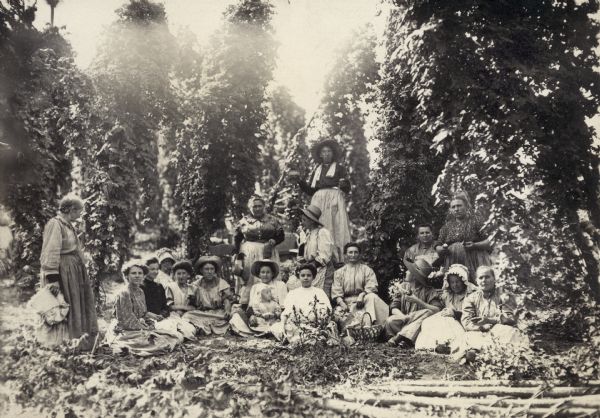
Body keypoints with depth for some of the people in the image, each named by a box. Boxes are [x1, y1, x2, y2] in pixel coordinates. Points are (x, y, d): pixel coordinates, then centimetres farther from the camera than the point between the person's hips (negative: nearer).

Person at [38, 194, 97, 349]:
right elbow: (51, 253, -23)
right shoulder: (55, 225, -17)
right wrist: (52, 278, -27)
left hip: (75, 272, 10)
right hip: (63, 272, -10)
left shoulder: (68, 225, 13)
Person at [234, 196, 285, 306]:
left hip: (268, 253, 0)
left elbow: (281, 236, 7)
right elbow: (237, 239, 7)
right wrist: (239, 254, -4)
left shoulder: (272, 220, 7)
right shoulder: (244, 221, 6)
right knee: (248, 279, -2)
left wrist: (272, 242, -11)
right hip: (248, 254, 0)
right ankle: (245, 304, 2)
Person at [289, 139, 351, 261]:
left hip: (334, 199, -2)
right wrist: (299, 180, 4)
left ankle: (337, 259, -17)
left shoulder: (339, 168, 15)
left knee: (336, 228, -13)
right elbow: (310, 191, 16)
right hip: (318, 200, 3)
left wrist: (343, 185, -15)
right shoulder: (316, 170, 23)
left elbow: (347, 189, 7)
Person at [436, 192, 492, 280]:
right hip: (453, 264, 3)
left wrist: (475, 245, -14)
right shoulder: (447, 226, 16)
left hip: (474, 262, -2)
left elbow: (489, 242, 1)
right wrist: (442, 249, -5)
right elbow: (437, 247, 16)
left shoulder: (475, 221, 6)